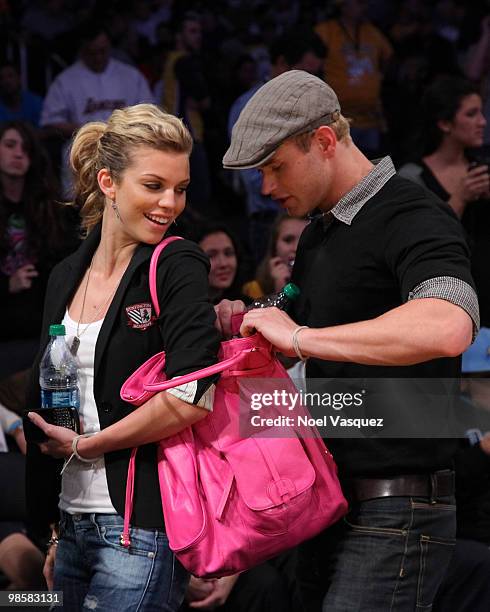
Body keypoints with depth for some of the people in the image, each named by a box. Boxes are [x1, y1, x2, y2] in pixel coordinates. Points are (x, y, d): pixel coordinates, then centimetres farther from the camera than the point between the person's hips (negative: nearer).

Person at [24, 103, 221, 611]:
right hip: (75, 525, 6)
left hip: (143, 528, -6)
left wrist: (83, 445, -11)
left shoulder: (178, 268, -8)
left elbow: (192, 397, -22)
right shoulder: (68, 276, 10)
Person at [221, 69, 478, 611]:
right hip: (329, 505, 9)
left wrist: (298, 337, -28)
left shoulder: (412, 218, -13)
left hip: (393, 513, -9)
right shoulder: (317, 235, 17)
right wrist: (248, 326, 7)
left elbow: (448, 328, -35)